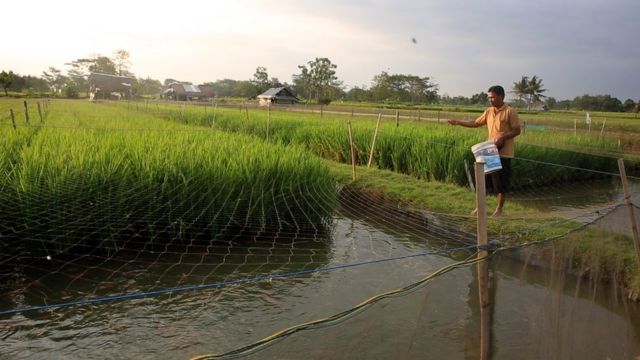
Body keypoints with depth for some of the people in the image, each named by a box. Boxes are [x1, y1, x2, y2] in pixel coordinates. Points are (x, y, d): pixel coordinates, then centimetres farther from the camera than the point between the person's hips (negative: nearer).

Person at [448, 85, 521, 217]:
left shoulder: (510, 111, -10)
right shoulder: (489, 111, 9)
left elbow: (517, 130, -11)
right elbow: (476, 123, 15)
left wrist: (502, 137, -24)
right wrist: (458, 122, 7)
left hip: (504, 153, -6)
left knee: (501, 182, 2)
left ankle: (499, 209, 16)